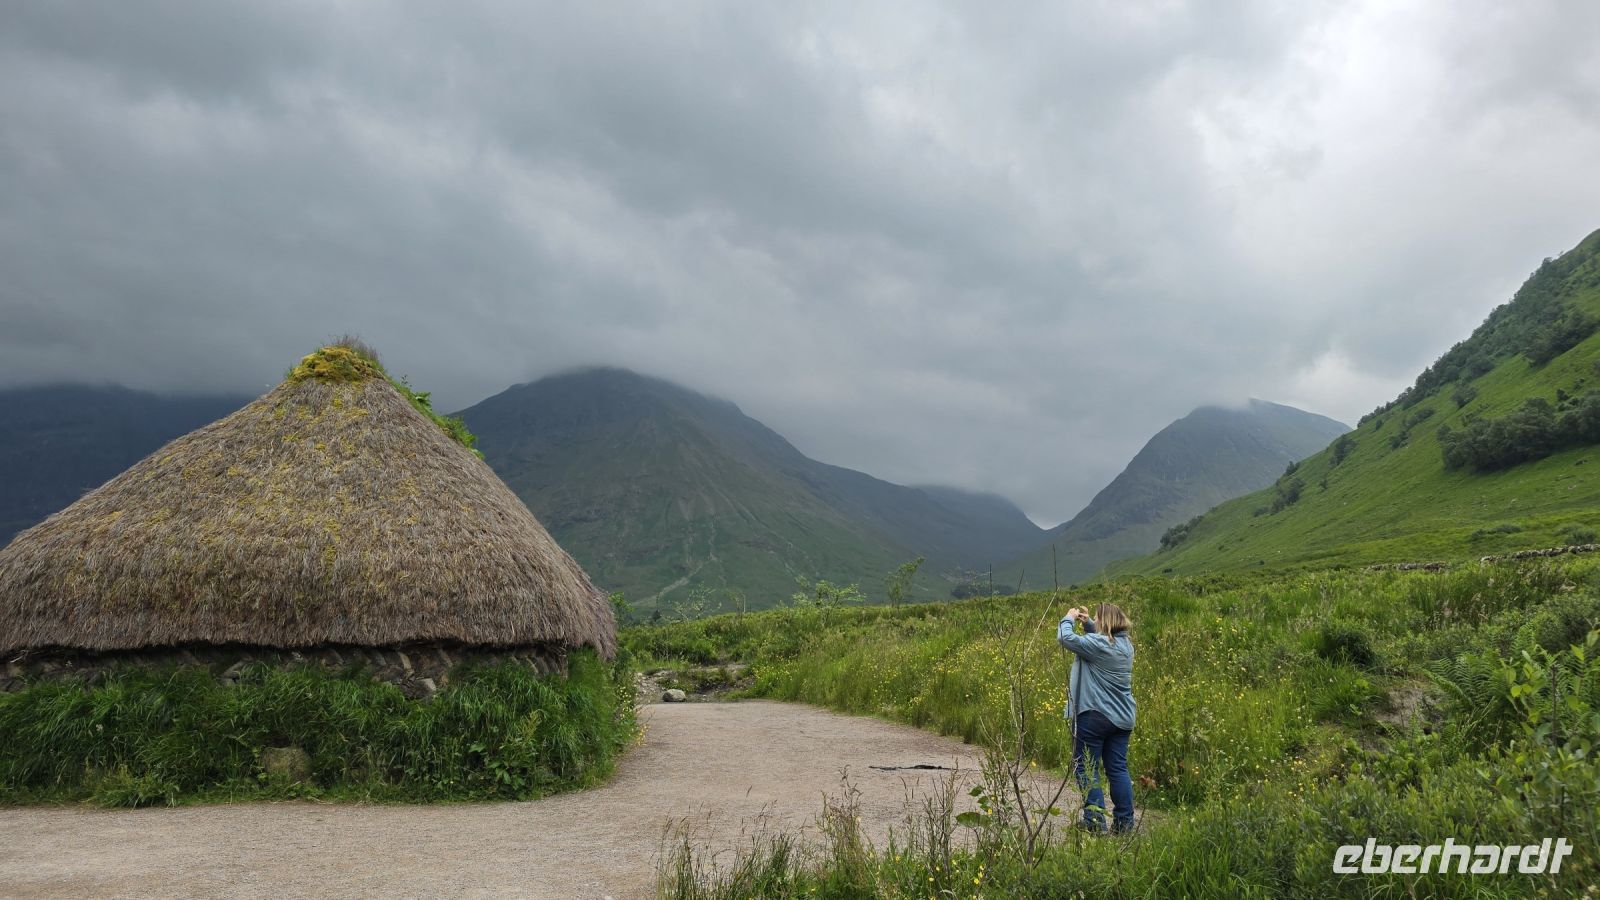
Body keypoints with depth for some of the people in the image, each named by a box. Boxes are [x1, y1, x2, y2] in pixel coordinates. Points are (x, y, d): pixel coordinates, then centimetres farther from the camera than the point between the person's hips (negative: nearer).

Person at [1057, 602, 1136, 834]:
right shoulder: (1126, 644, 7)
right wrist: (1087, 623, 11)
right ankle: (1124, 822, 13)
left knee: (1086, 768, 1)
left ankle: (1095, 821, -2)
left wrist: (1069, 618, -2)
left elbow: (1065, 637, -20)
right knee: (1118, 769, 12)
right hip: (1122, 717, 8)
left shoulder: (1097, 644, -18)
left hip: (1094, 715, -8)